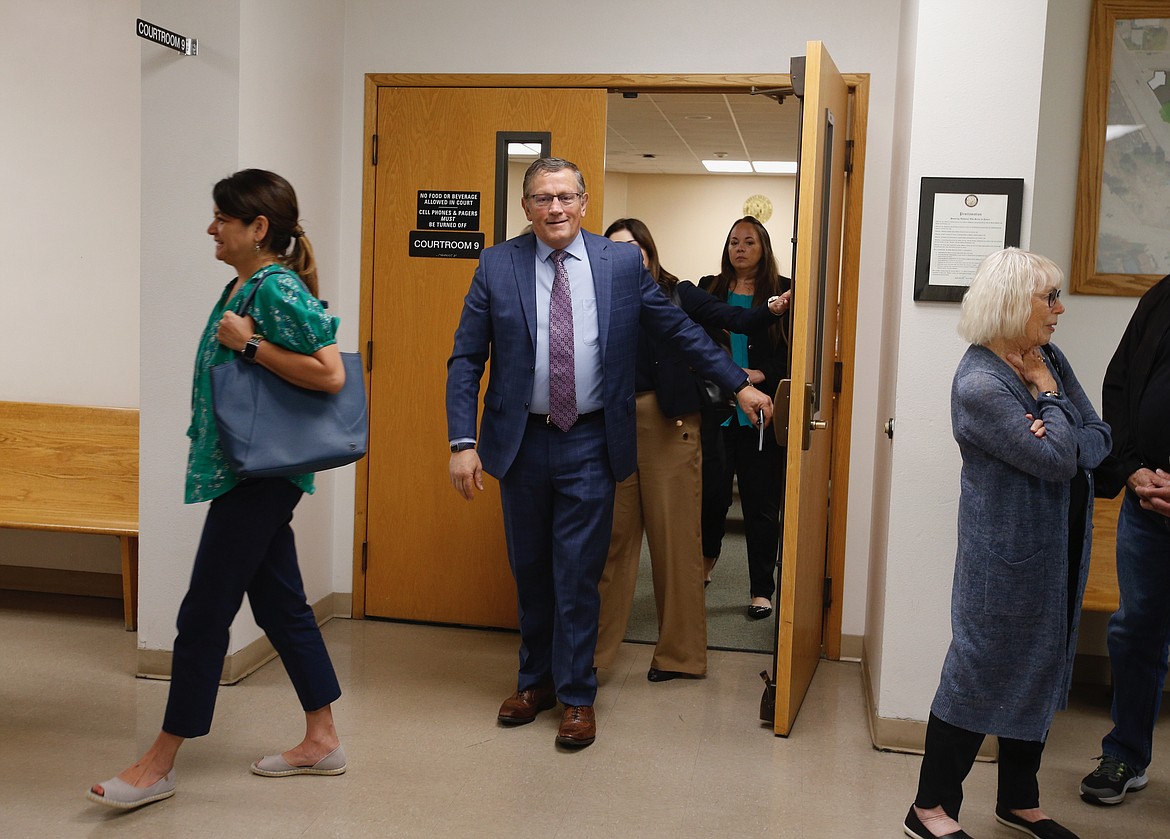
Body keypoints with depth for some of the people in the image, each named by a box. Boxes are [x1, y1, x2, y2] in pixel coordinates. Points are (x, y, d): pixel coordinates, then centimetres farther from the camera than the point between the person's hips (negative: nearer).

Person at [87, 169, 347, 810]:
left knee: (204, 613, -2)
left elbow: (330, 374, -24)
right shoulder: (240, 287, 14)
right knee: (280, 605, 13)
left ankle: (160, 765, 9)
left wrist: (249, 344, -20)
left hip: (259, 474, -10)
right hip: (246, 470, 10)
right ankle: (322, 741, 23)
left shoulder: (279, 289, -16)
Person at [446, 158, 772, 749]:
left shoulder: (622, 263, 0)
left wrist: (738, 385, 8)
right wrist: (462, 442, -10)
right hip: (521, 441, 1)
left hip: (590, 443, -1)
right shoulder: (497, 267, -1)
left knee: (578, 574, 1)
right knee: (530, 570, 14)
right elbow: (466, 360, -1)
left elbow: (679, 330, 8)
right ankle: (536, 679, 33)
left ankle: (576, 697, 17)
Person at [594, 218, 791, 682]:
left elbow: (735, 319, -6)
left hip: (669, 426, -2)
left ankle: (680, 653, 13)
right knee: (614, 536, 7)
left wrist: (773, 308, -21)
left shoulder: (678, 294, 4)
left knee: (675, 536, 3)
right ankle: (596, 644, 17)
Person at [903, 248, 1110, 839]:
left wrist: (1058, 439, -18)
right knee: (982, 670, 0)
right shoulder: (978, 385, -21)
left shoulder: (1048, 359, 6)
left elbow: (1098, 437, 2)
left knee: (1039, 671, 17)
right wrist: (1048, 394, -10)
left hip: (1058, 546, 9)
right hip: (1008, 552, -9)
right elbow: (1057, 460, -23)